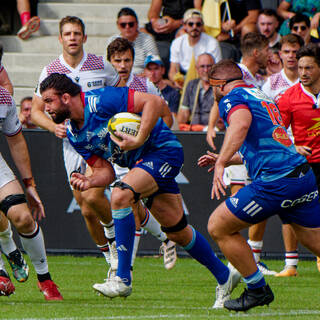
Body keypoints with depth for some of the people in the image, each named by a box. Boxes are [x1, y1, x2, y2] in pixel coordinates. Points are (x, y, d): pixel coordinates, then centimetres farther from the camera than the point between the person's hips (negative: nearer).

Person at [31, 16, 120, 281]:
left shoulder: (101, 66, -3)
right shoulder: (50, 72, 0)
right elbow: (36, 111, 6)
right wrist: (54, 127, -13)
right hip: (72, 144, 2)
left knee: (93, 196, -22)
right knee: (86, 210, 2)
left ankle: (113, 232, 9)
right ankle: (110, 257, 21)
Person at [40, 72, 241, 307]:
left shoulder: (100, 101, -21)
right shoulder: (74, 134, 4)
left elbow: (155, 102, -25)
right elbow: (106, 171, 5)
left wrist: (139, 139, -31)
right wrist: (90, 181, -16)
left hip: (163, 150, -9)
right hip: (141, 162, 9)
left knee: (120, 196, -29)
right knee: (178, 232, 11)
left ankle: (123, 279, -25)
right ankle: (225, 276, 29)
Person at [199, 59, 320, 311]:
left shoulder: (233, 97, -1)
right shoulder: (261, 96, 26)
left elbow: (242, 123, -26)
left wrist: (221, 163, -30)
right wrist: (224, 159, 46)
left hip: (275, 181, -8)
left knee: (218, 227, 4)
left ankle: (258, 289, 9)